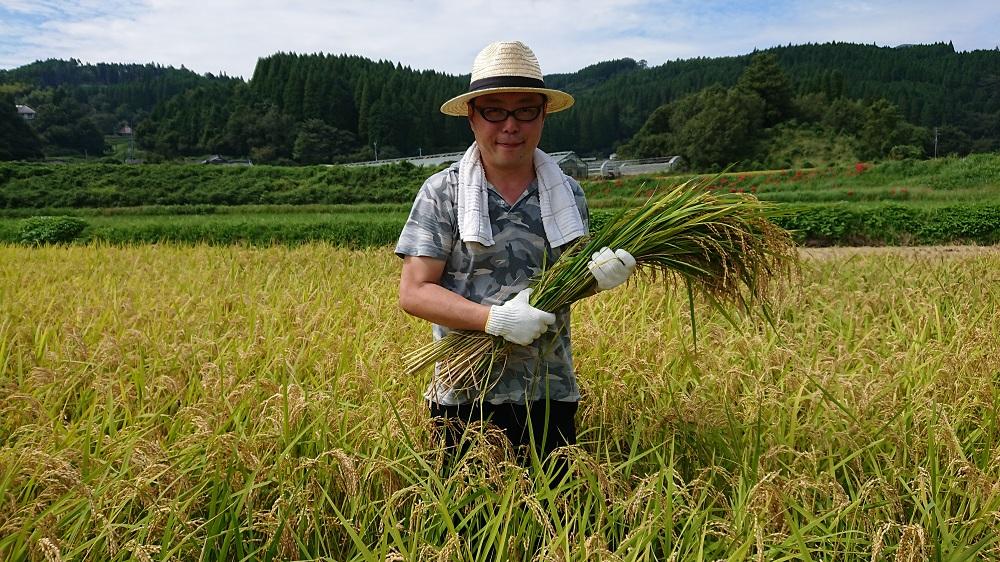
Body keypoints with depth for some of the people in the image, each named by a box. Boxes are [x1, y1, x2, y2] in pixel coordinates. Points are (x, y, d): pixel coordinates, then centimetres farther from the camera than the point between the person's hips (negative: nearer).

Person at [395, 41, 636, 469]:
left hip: (550, 396, 3)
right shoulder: (441, 193, -5)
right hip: (467, 397, -2)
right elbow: (413, 293, -9)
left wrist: (596, 274, -13)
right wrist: (494, 318, -22)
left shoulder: (568, 194, 4)